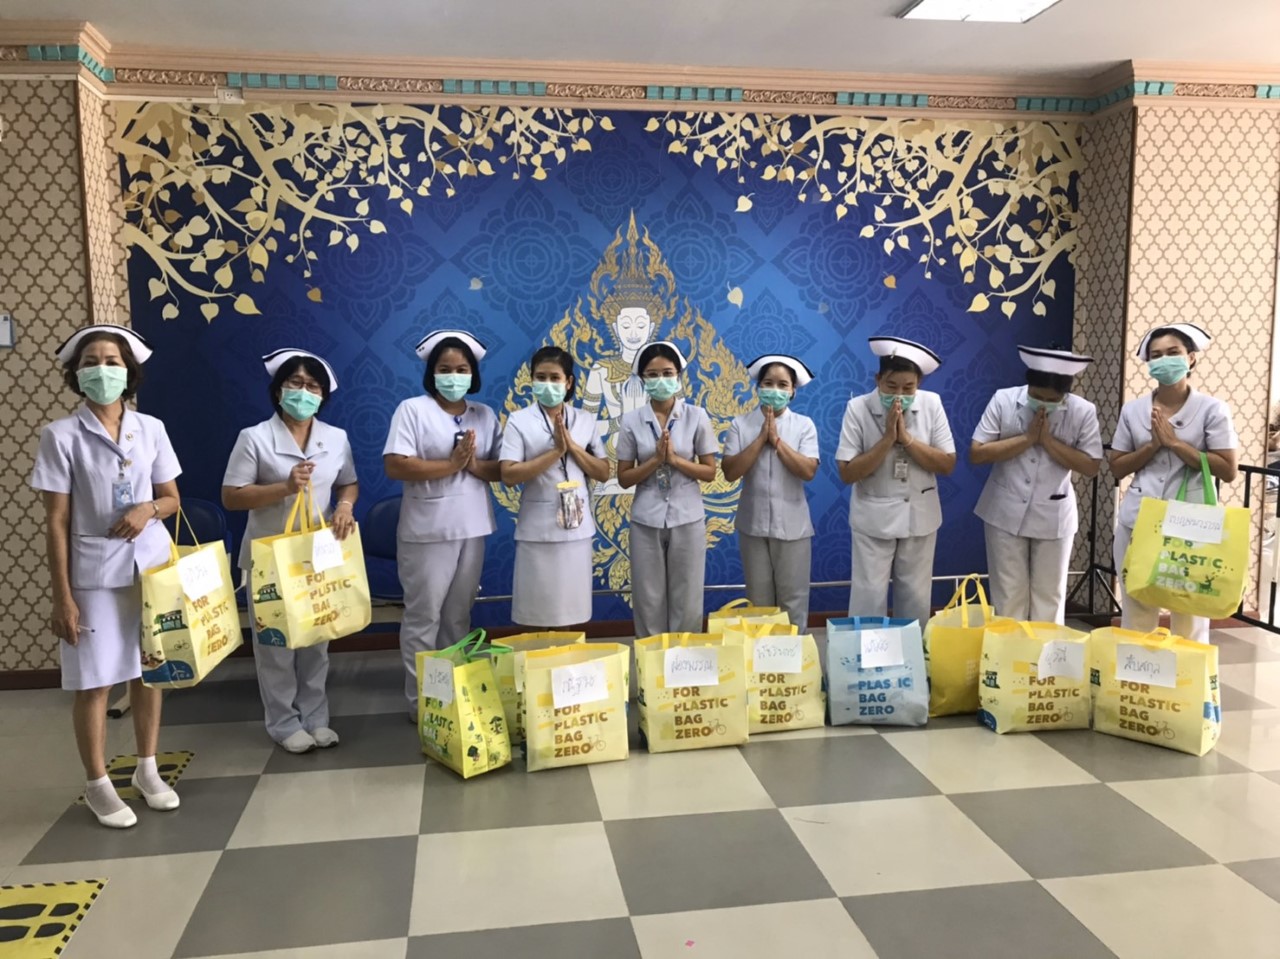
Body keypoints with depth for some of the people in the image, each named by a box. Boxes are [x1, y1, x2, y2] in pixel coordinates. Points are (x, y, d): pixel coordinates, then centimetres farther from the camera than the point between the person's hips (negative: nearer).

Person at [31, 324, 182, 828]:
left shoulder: (150, 428, 3)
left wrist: (149, 509, -13)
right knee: (93, 681, 4)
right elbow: (56, 521, -6)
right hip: (95, 575, -3)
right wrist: (62, 595, -9)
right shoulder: (61, 434, -7)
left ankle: (147, 771, 29)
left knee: (150, 671, 12)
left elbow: (172, 498, 11)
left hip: (152, 567, 3)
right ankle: (98, 786, 20)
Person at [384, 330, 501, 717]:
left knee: (459, 615, 14)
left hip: (472, 529, 5)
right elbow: (395, 466, -15)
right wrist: (451, 465, -17)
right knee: (424, 616, 2)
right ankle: (420, 700, 11)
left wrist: (474, 465, -14)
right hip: (427, 532, -5)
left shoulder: (485, 415, 10)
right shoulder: (412, 409, -4)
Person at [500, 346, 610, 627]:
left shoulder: (585, 421, 7)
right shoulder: (519, 420, -3)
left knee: (570, 612, 10)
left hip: (577, 527, 3)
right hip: (538, 530, -3)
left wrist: (572, 446, -9)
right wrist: (556, 451, -17)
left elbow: (603, 473, 4)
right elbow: (509, 475, -12)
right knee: (538, 615, 3)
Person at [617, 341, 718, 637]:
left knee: (687, 602, 6)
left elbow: (710, 472, 0)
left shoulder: (696, 416, -2)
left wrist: (674, 459, -14)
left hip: (687, 520, 0)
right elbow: (624, 478, 1)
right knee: (649, 601, 6)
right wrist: (655, 460, -14)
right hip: (646, 522, 1)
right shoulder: (632, 421, 0)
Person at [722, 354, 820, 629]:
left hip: (792, 525, -1)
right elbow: (730, 472, -10)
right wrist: (761, 438, -14)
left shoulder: (804, 425, -1)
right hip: (753, 524, 1)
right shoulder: (741, 424, -1)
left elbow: (808, 471, -13)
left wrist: (777, 440, -15)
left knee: (793, 599, 7)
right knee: (759, 599, 11)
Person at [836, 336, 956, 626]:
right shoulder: (858, 408, -12)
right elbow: (847, 473, -14)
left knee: (916, 598, 13)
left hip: (920, 516, 2)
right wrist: (887, 439, -22)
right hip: (874, 517, -2)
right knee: (869, 598, 0)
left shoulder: (931, 403, -5)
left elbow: (947, 465, -7)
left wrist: (906, 437, -18)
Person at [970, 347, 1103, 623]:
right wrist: (1027, 438, -17)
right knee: (1008, 595, 7)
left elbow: (1091, 466, -8)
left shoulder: (1083, 411, -8)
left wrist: (1047, 440, -18)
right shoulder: (1003, 400, -9)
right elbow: (976, 454, -11)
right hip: (1006, 513, 0)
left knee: (1049, 597, 10)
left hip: (1053, 517, 1)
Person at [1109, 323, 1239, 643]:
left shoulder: (1211, 409, -2)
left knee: (1190, 614, 4)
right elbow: (1117, 468, 7)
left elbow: (1228, 470, -8)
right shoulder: (1133, 409, 7)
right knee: (1135, 612, 8)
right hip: (1138, 522, 3)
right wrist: (1152, 445, -8)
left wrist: (1174, 443, -12)